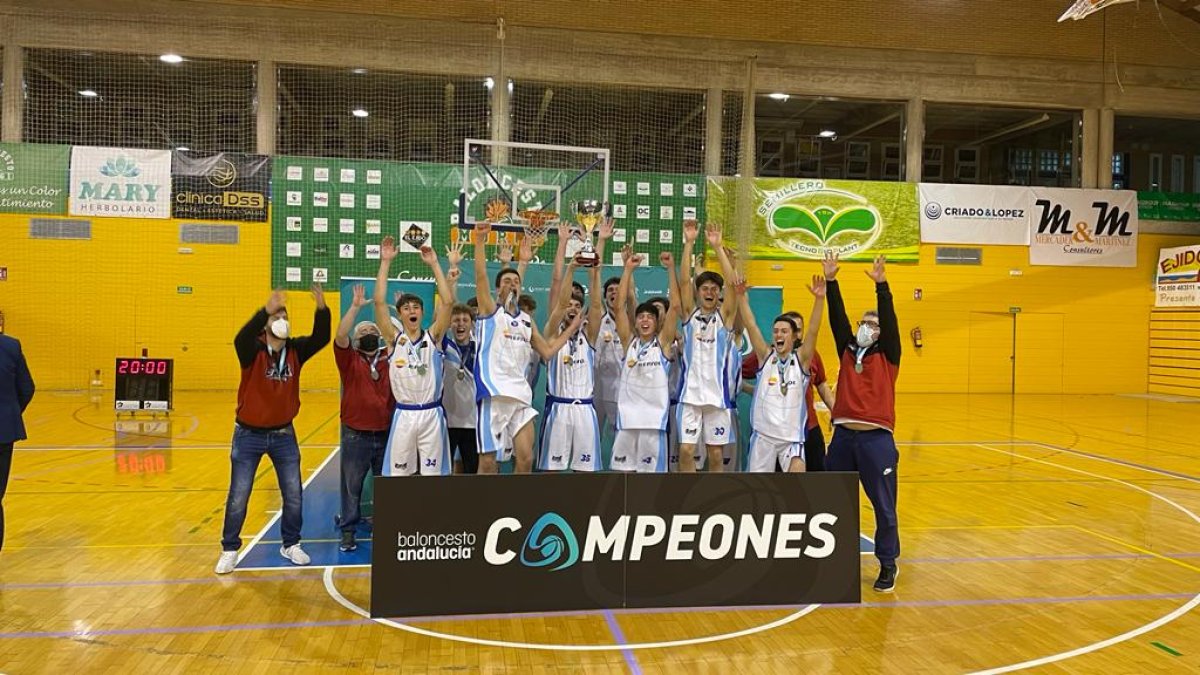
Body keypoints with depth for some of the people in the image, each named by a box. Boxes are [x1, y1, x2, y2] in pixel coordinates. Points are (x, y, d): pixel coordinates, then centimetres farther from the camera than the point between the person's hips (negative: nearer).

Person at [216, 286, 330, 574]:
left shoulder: (295, 350, -3)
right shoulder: (253, 351, -13)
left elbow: (321, 339, -17)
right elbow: (241, 337, -36)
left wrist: (322, 309, -33)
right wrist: (266, 310, -50)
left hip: (283, 434, 3)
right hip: (249, 434, -3)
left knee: (294, 495, 8)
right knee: (238, 497, 5)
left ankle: (291, 544, 26)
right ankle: (229, 550, 21)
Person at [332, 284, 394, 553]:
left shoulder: (389, 358, 9)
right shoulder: (349, 359, 1)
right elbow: (340, 335, -15)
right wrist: (355, 306, -20)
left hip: (387, 434, 3)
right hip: (356, 436, -2)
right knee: (352, 485, 5)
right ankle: (348, 532, 16)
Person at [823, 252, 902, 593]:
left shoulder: (887, 355, 4)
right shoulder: (847, 351, 12)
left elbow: (890, 320, -9)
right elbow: (837, 317, 4)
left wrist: (881, 285, -18)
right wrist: (831, 282, -4)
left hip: (876, 438, -4)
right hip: (843, 436, 4)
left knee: (884, 506, 3)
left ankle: (888, 564, 16)